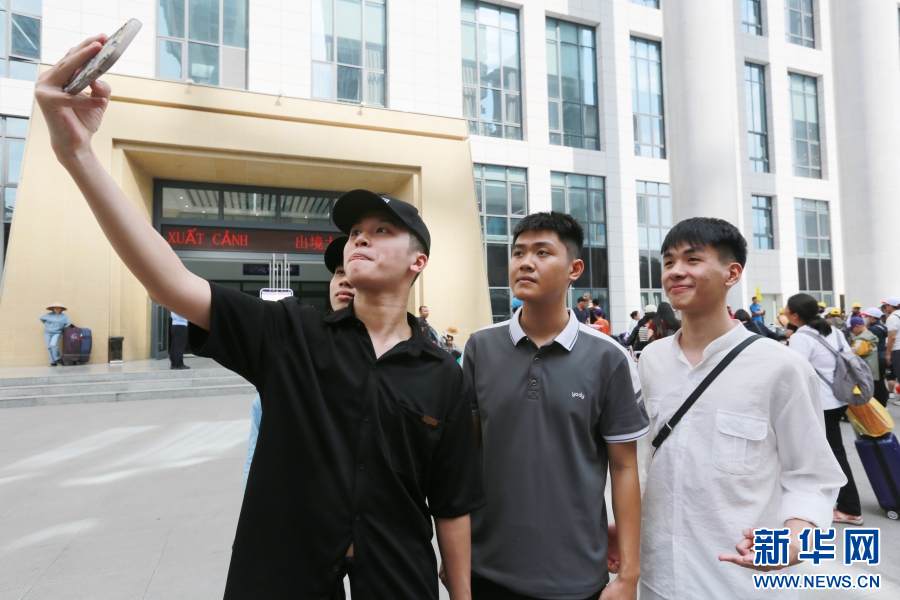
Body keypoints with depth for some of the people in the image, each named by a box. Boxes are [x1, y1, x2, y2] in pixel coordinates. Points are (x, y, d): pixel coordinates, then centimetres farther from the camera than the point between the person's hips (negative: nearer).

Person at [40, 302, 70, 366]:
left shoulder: (64, 316, -3)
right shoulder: (48, 315, 2)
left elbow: (68, 324, -2)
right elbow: (41, 318, 19)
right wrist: (46, 324, 15)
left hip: (57, 333, -3)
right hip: (48, 333, 3)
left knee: (53, 345, -24)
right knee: (49, 347, 0)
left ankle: (57, 359, -5)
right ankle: (53, 362, 4)